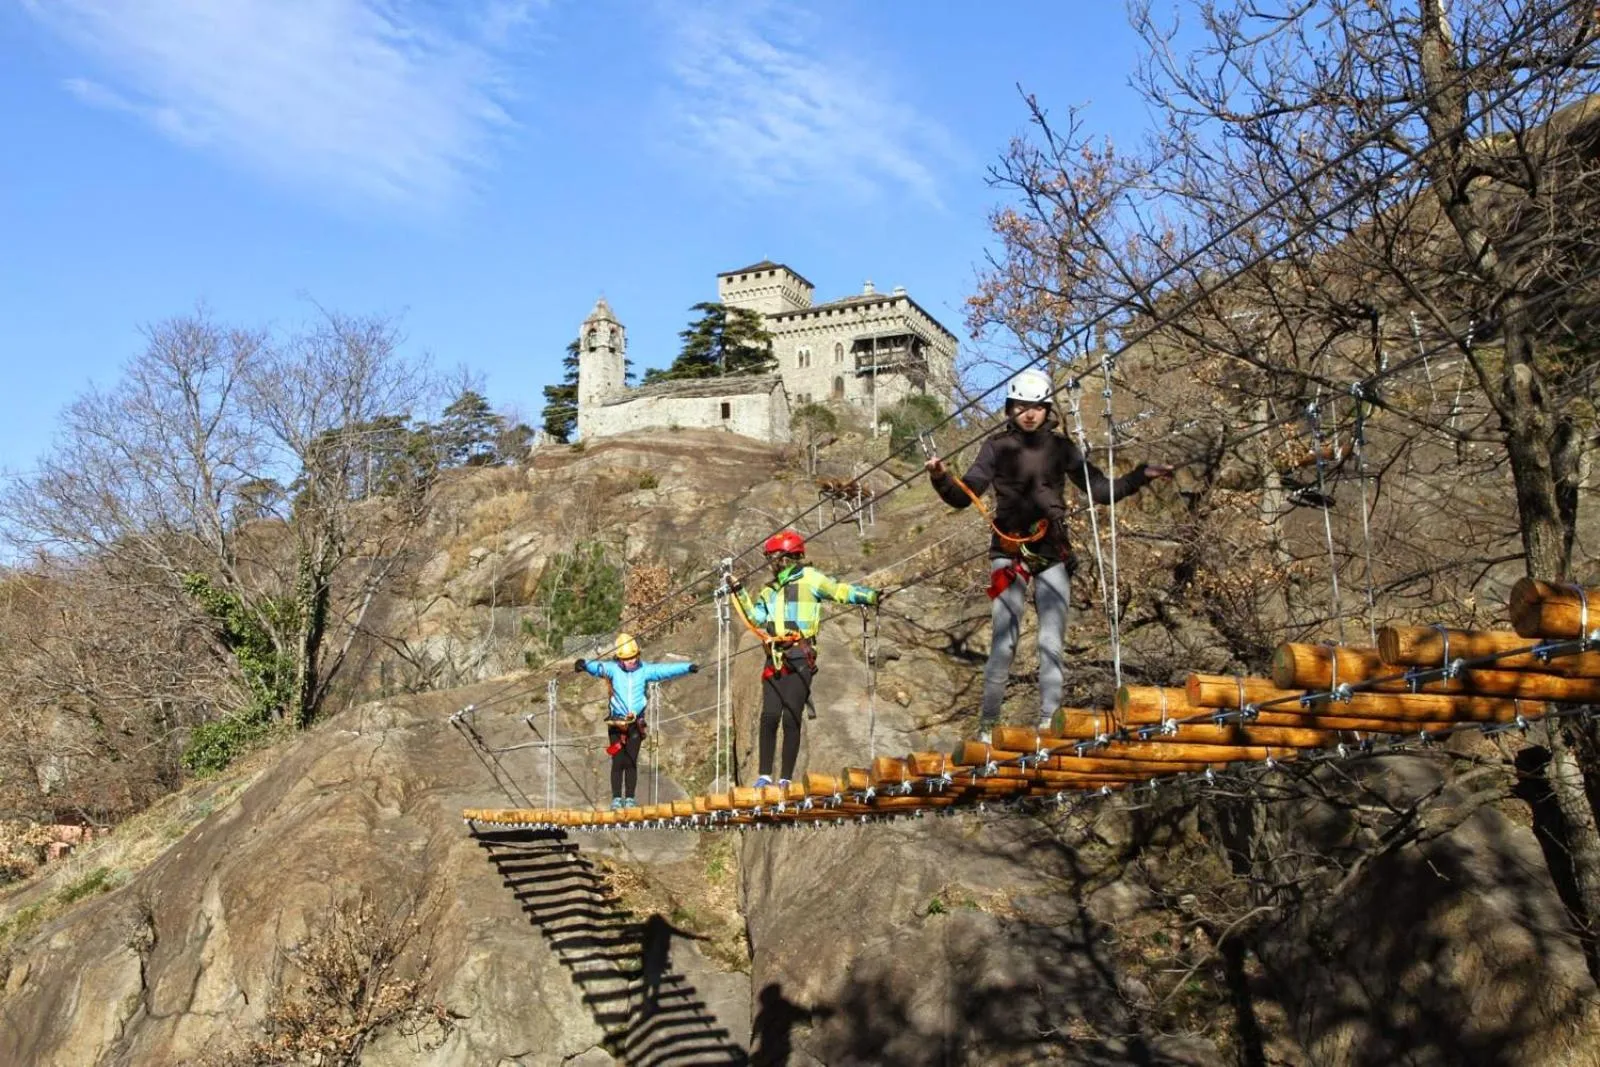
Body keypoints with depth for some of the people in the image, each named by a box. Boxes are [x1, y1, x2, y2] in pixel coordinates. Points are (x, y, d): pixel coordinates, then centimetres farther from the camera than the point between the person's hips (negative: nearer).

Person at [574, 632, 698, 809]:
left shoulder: (645, 670, 0)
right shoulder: (613, 668, -5)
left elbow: (666, 670, -8)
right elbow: (598, 667, -24)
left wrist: (688, 668, -20)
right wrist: (585, 665, -46)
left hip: (636, 724, 1)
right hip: (616, 723, -1)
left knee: (631, 762, 3)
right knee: (618, 762, -1)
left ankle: (630, 798, 10)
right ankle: (616, 798, 5)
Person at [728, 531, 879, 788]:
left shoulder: (808, 578, 2)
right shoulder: (770, 590, 22)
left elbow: (839, 591, -6)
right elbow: (756, 619, 18)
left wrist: (869, 596, -19)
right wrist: (738, 592, 17)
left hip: (799, 658, -5)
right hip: (775, 659, 5)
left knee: (791, 719, -5)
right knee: (769, 716, -3)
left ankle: (786, 779, 1)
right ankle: (764, 775, 4)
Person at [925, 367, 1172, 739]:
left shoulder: (1061, 447, 10)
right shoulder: (997, 446, 4)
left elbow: (1099, 490, 12)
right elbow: (963, 497, 1)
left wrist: (1141, 476, 2)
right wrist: (940, 478, -18)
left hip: (1052, 554, 2)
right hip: (1009, 553, -2)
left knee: (1051, 644, 1)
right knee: (1004, 642, -7)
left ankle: (1048, 723, 9)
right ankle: (987, 723, 1)